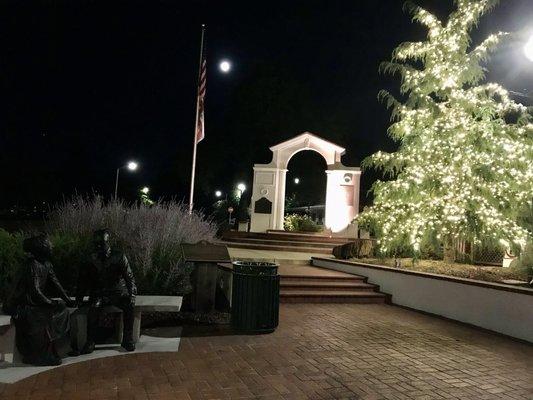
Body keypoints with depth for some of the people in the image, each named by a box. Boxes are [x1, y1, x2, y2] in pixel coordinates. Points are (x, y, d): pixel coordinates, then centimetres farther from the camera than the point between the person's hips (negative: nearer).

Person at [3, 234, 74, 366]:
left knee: (62, 309, -2)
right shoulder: (32, 265, -22)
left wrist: (67, 299, 5)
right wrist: (52, 303, -21)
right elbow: (35, 291, -25)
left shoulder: (46, 264, 4)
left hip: (35, 302, 9)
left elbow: (55, 282, 9)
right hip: (23, 307, -9)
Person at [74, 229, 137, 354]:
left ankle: (127, 339, -15)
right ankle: (90, 342, -19)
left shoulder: (119, 257, -4)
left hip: (118, 292, -1)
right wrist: (79, 297, -1)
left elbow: (129, 277, -7)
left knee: (129, 306, -29)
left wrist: (132, 294, -20)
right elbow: (83, 279, 11)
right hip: (99, 293, 1)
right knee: (94, 307, -31)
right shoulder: (92, 259, 4)